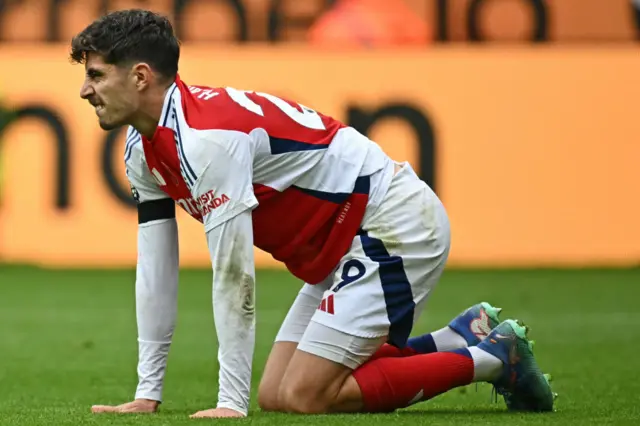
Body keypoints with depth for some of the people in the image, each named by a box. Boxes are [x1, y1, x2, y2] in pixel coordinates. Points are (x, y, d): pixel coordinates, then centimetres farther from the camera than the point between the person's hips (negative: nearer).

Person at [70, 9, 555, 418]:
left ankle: (492, 359, -4)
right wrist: (147, 394, 5)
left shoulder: (206, 136, -27)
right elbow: (155, 271, 8)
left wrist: (231, 403, -24)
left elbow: (234, 277, -27)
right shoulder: (143, 148, 4)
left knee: (303, 397, -15)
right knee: (274, 395, 7)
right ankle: (461, 337, 17)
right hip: (341, 248, 10)